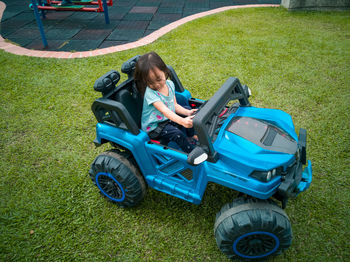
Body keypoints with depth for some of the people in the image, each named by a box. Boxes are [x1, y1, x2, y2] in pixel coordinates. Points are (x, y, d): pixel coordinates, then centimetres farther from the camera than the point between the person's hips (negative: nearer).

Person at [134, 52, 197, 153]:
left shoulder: (169, 84, -5)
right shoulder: (150, 93, -27)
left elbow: (174, 105, 1)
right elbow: (165, 111, -37)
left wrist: (187, 112, -16)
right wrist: (182, 121, -51)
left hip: (169, 117, 8)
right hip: (154, 126, -8)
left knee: (189, 115, 6)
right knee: (177, 133, -28)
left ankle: (192, 137, 15)